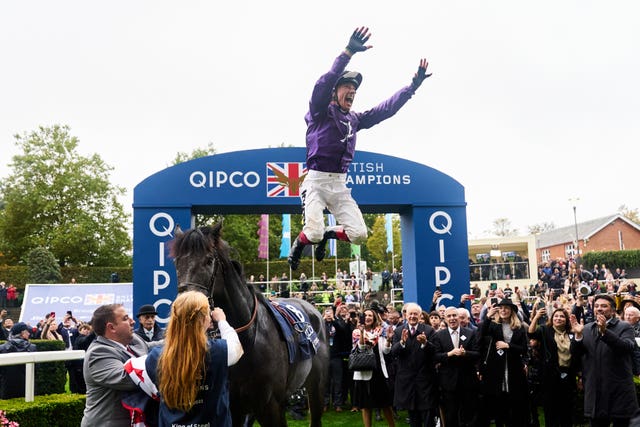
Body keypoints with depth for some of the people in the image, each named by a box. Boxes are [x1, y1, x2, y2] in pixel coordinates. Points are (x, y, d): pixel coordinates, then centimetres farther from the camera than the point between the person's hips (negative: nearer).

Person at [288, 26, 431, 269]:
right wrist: (348, 52, -33)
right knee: (313, 233, -20)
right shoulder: (321, 111, -1)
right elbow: (325, 82, -19)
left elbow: (387, 109, 16)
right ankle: (298, 245, 18)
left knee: (359, 234, -9)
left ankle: (327, 233, 22)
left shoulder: (355, 119, 16)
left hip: (340, 185, 6)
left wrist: (413, 85, 11)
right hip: (316, 181, -5)